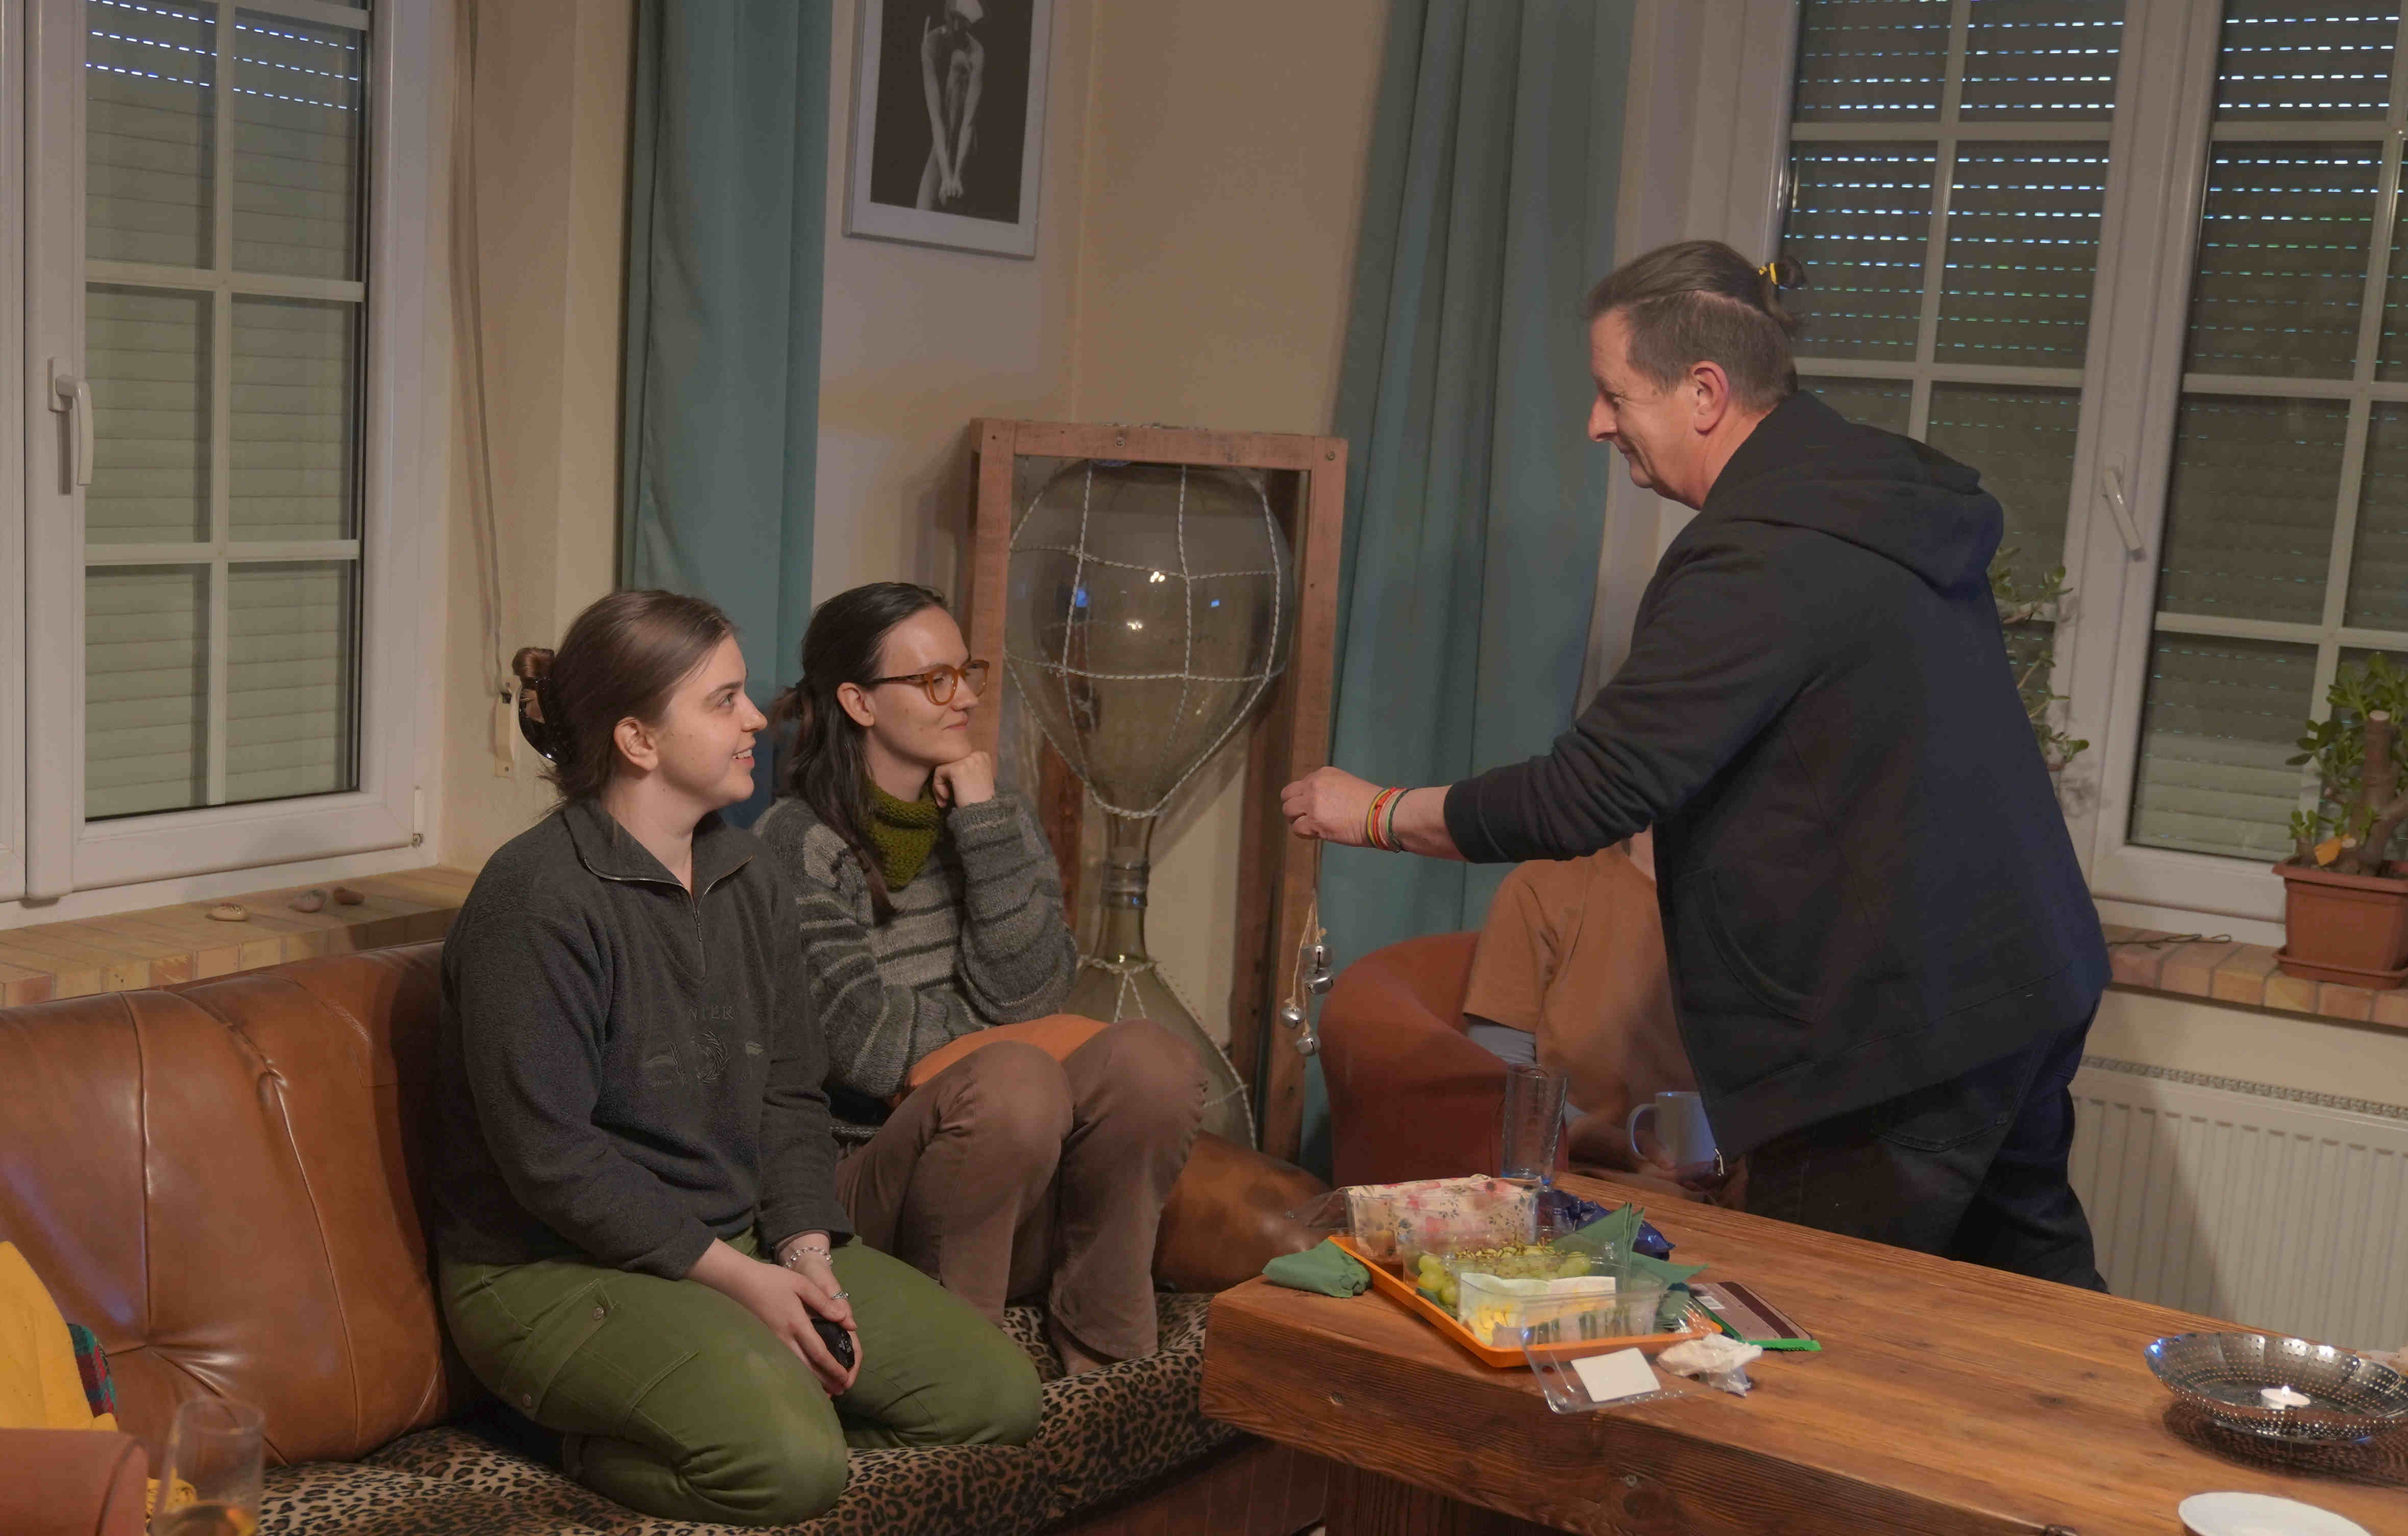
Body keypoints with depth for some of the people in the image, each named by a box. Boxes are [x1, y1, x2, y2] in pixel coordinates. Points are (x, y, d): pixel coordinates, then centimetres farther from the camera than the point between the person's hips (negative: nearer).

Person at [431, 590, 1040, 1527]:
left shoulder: (748, 877, 8)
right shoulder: (538, 898, -17)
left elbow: (791, 1093, 10)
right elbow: (549, 1156, -21)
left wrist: (805, 1254, -7)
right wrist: (739, 1277, -18)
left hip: (743, 1244, 8)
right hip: (554, 1268, -8)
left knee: (996, 1394, -1)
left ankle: (689, 1425, 6)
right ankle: (587, 1440, -4)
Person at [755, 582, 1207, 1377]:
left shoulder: (997, 816, 12)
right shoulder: (800, 845, -5)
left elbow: (1026, 993, -3)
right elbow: (867, 1047, -12)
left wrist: (986, 823, -9)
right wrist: (1066, 1045, -5)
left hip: (1022, 1204, 5)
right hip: (867, 1176, -5)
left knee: (1150, 1059, -23)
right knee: (1011, 1081, -34)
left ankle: (1109, 1366, -11)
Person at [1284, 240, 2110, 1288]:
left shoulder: (1757, 564, -22)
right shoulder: (1895, 488, 8)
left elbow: (1584, 800, -23)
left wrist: (1377, 815, -10)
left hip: (1891, 1030, -10)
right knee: (2037, 1278, 21)